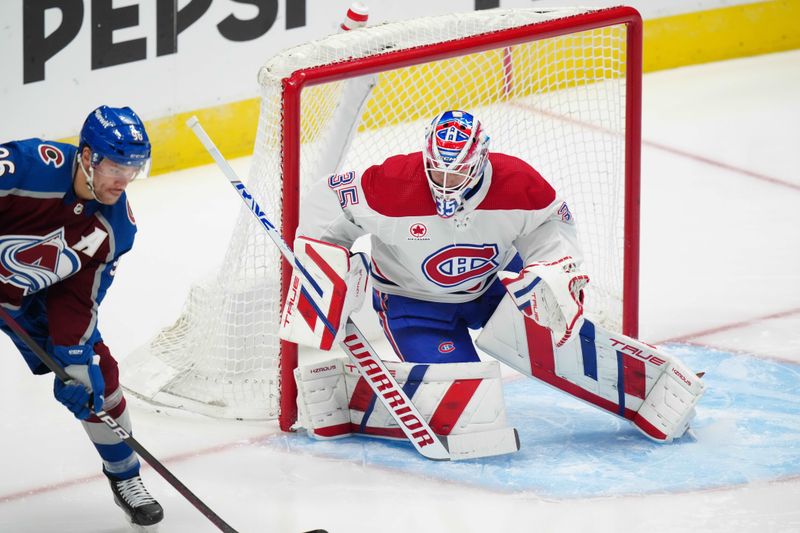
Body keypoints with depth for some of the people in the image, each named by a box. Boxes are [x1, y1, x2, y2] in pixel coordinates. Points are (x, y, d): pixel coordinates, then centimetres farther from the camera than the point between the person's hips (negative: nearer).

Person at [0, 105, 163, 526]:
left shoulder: (115, 227, -13)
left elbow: (79, 302, -9)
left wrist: (76, 365, -17)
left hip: (36, 294, 5)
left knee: (97, 375, 0)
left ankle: (124, 477, 21)